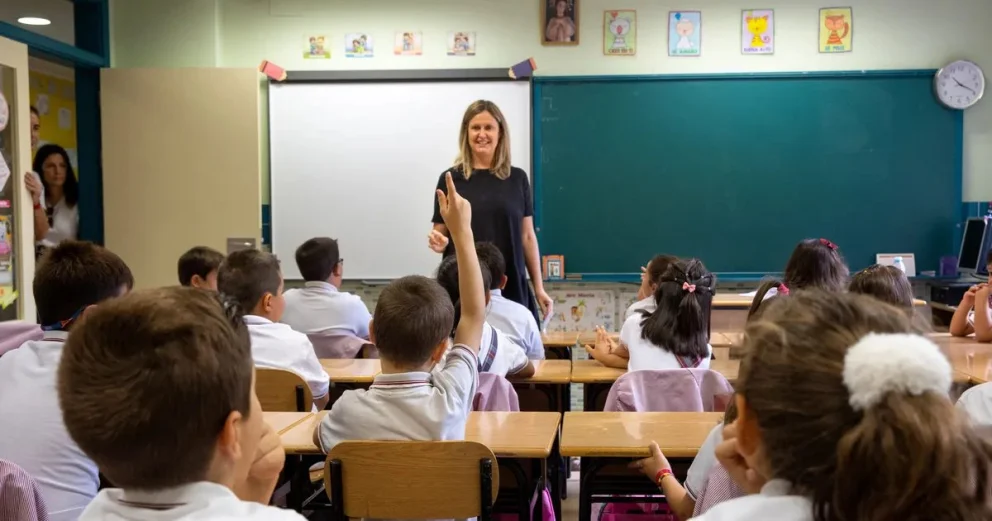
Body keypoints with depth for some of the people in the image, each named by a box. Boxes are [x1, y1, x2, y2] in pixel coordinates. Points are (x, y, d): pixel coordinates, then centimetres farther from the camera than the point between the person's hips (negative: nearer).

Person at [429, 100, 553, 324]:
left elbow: (527, 236, 8)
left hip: (511, 286, 1)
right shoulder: (450, 179, 2)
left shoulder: (517, 178, 6)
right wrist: (438, 242, -16)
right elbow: (440, 235, 7)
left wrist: (539, 288, 6)